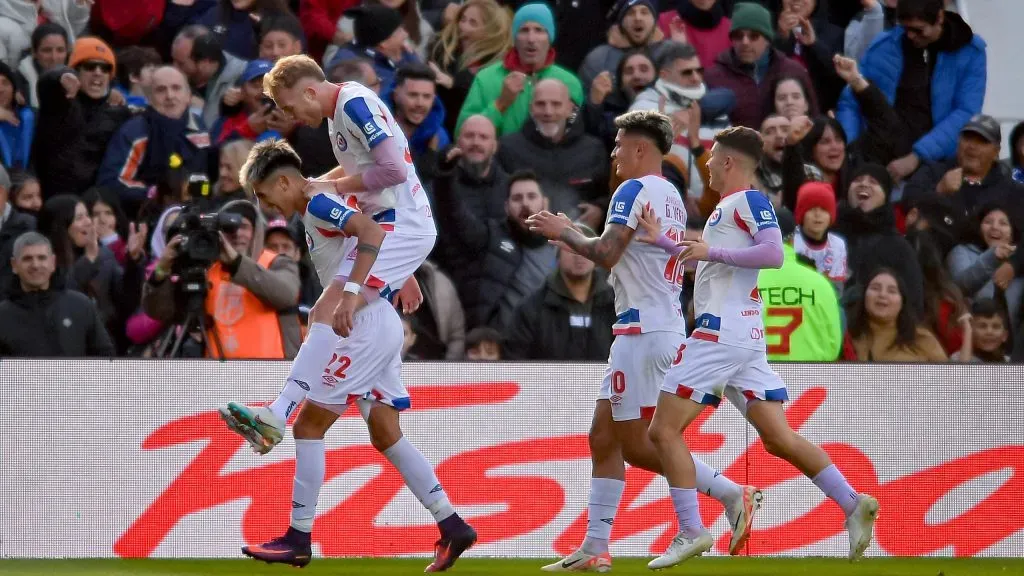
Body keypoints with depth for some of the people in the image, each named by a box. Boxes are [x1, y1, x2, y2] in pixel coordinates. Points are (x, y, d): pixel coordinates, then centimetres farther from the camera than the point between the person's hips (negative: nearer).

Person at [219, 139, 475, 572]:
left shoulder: (318, 205, -11)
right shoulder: (324, 208, 19)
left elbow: (373, 231, -27)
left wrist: (352, 293, -34)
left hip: (367, 328, -10)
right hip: (379, 328, 10)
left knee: (308, 425, -6)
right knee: (385, 435, 11)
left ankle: (298, 538, -3)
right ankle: (452, 526, 8)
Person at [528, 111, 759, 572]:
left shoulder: (635, 190, -11)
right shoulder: (673, 197, 17)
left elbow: (607, 254, -20)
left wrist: (564, 232, -4)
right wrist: (573, 233, 23)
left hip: (642, 328, -10)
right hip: (669, 328, 10)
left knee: (636, 446, -5)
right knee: (604, 438, 11)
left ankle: (733, 495, -8)